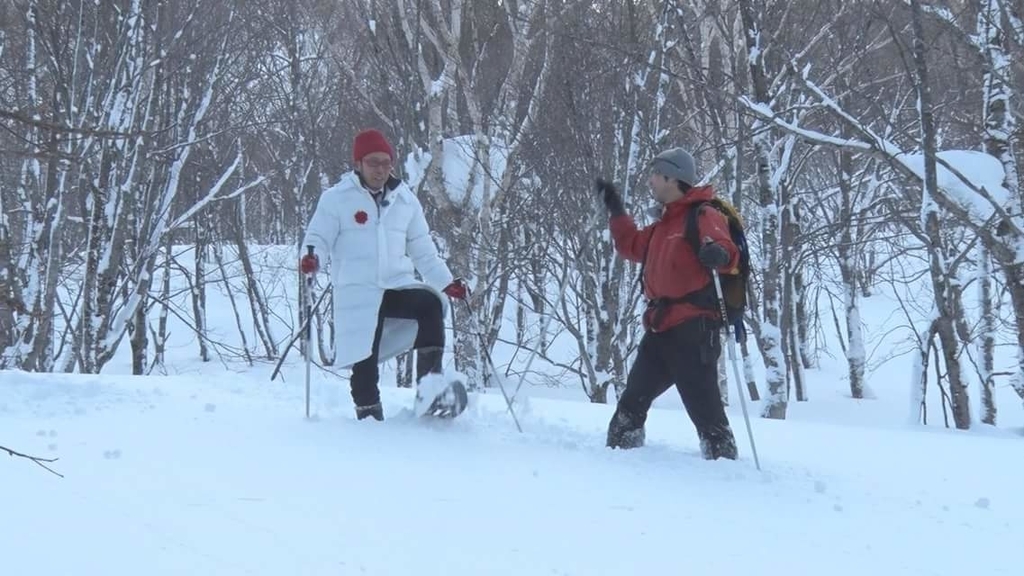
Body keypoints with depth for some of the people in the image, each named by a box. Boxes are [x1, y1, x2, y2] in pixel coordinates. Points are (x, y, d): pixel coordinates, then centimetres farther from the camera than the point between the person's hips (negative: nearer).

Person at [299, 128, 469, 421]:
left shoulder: (405, 199, 12)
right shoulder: (337, 198, 0)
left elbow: (423, 250, 19)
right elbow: (318, 237, -1)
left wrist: (447, 282, 12)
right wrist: (311, 257, -24)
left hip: (398, 286, 2)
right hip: (358, 292, -2)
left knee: (431, 304, -27)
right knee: (365, 361, -5)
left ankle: (429, 383, -32)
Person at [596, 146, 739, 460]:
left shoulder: (703, 216, -8)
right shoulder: (665, 224, 21)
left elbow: (724, 248, -24)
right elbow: (631, 245, 36)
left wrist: (718, 254, -46)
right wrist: (615, 210, 36)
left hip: (692, 328, -10)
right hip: (661, 328, 10)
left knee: (703, 406, -12)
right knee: (633, 398, 17)